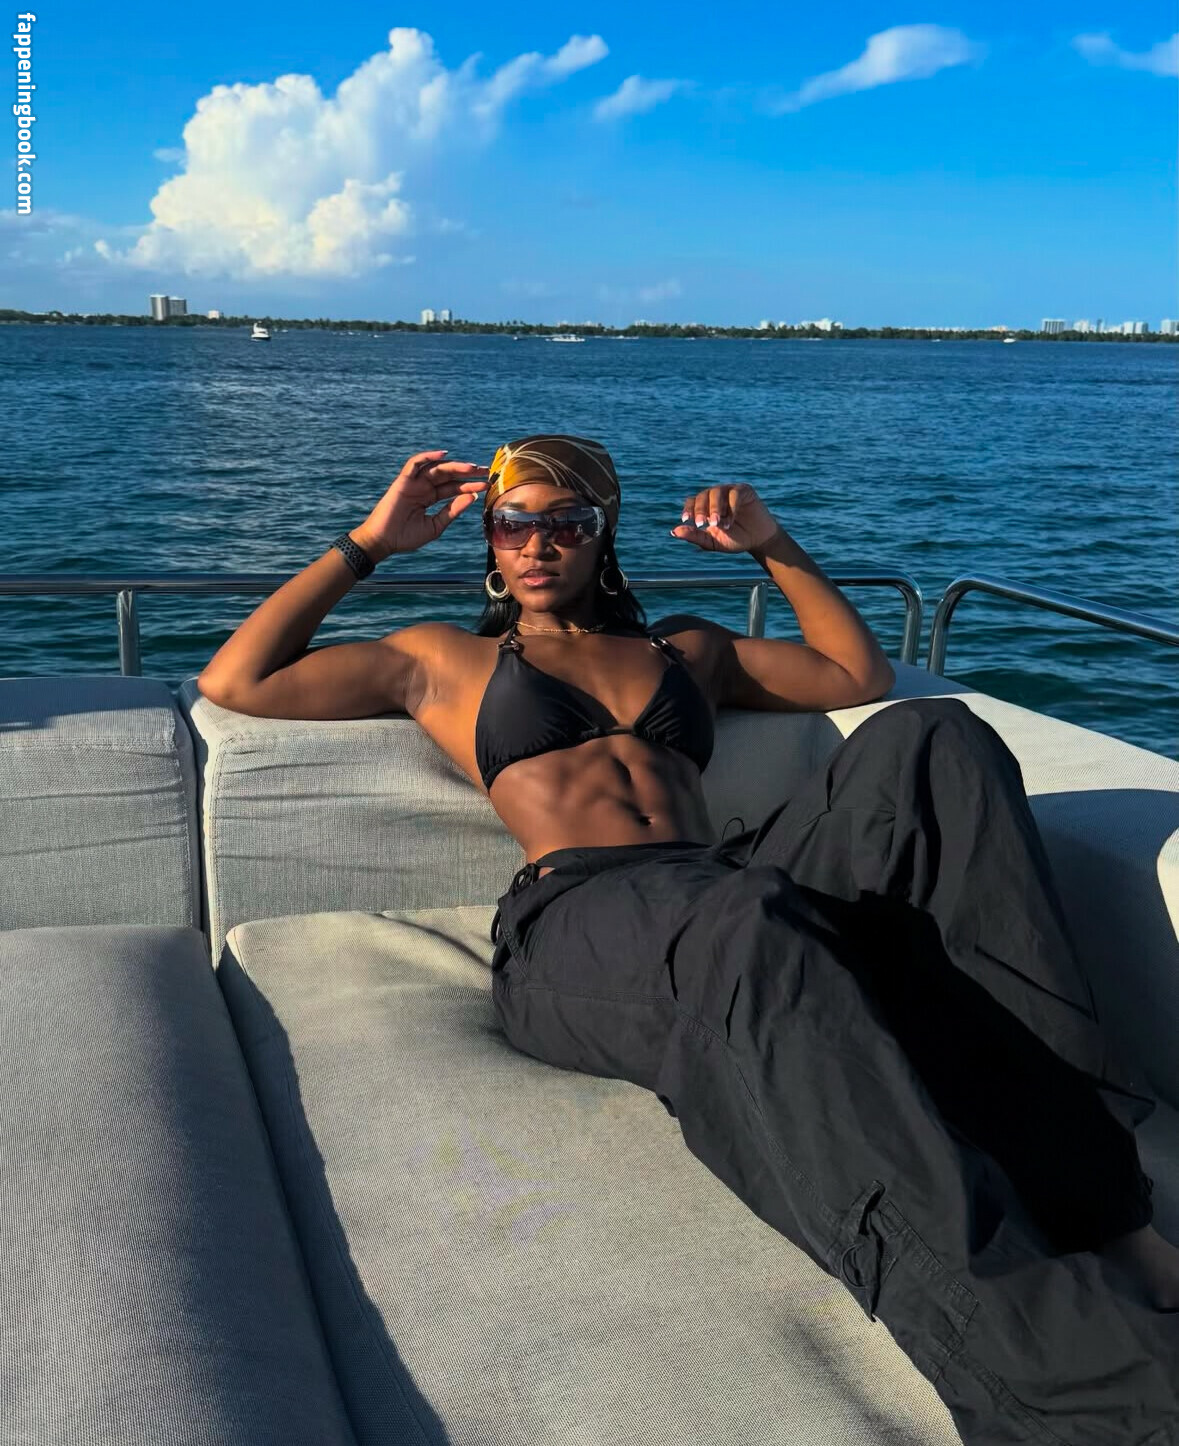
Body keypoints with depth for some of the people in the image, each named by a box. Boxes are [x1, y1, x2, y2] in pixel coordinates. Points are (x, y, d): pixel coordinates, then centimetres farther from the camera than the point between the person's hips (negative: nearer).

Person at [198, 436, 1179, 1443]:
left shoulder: (682, 645, 35)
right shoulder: (446, 660, 27)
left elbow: (862, 676, 37)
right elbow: (233, 685, 22)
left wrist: (773, 547, 29)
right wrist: (369, 542, 22)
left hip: (733, 889, 4)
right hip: (574, 921, -4)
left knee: (929, 738, -25)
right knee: (746, 923, -42)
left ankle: (1087, 1196, -33)